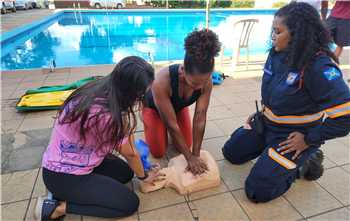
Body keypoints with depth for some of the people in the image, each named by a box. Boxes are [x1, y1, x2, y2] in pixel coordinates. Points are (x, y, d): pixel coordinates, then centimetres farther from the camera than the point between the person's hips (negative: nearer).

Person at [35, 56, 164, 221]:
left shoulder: (99, 89, -11)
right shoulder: (107, 115, -35)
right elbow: (130, 153, -14)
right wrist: (144, 176, 1)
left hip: (66, 160, 9)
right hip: (63, 176, -8)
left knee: (126, 172, 13)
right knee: (130, 204, -5)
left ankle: (69, 193, 10)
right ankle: (58, 208, -1)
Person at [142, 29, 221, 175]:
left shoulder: (206, 82, -33)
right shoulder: (162, 81, -45)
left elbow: (200, 119, -27)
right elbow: (172, 124, -38)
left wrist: (196, 155, -25)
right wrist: (189, 158, -30)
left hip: (179, 107, 3)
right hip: (154, 108, -3)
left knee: (185, 145, 2)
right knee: (158, 152, -3)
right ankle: (148, 123, 23)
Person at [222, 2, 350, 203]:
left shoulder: (319, 67, -28)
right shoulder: (277, 54, -4)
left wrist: (309, 139, -19)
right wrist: (263, 114, 10)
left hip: (293, 136, -7)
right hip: (266, 124, 8)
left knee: (258, 191, -9)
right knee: (231, 152, 15)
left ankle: (304, 160, 9)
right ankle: (270, 149, 23)